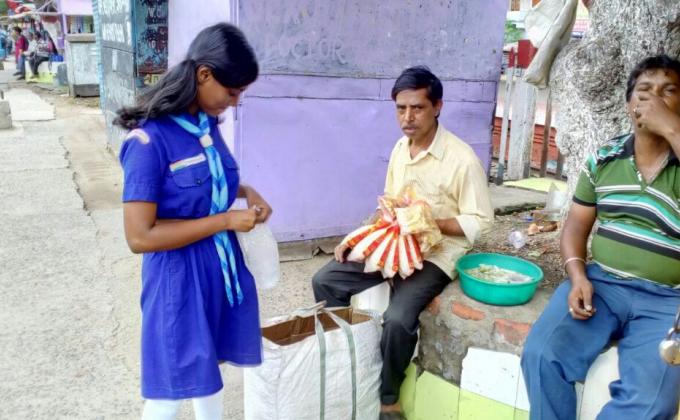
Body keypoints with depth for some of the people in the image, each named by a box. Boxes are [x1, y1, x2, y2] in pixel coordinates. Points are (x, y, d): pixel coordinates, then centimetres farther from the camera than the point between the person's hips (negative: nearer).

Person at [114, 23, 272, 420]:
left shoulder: (208, 124, 0)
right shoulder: (149, 141, -22)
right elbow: (140, 236, -24)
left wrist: (246, 192, -1)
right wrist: (225, 220, -22)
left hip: (223, 266, 7)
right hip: (179, 277, -7)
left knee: (210, 366, 24)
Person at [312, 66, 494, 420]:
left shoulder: (462, 158, -17)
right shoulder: (400, 148, 5)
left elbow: (480, 221, -13)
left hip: (435, 253, -7)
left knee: (397, 319, -29)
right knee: (325, 281, -4)